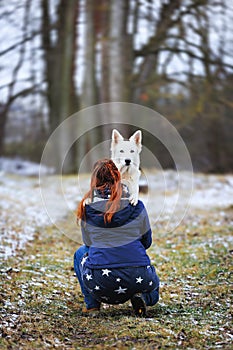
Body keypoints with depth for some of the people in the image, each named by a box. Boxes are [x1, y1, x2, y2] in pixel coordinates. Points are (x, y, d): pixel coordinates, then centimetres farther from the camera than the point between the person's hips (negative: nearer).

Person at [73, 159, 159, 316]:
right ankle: (141, 296, 1)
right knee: (152, 294, 37)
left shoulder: (86, 208, 2)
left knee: (81, 253, 33)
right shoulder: (136, 206, 2)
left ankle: (92, 304, 16)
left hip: (99, 282, -1)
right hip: (138, 277, 1)